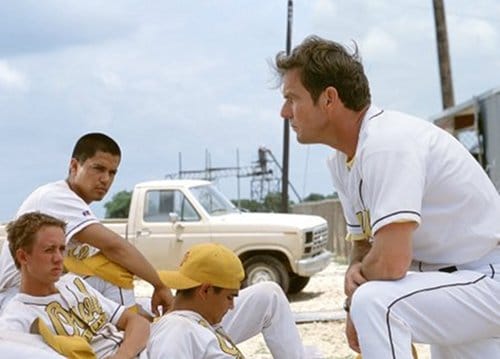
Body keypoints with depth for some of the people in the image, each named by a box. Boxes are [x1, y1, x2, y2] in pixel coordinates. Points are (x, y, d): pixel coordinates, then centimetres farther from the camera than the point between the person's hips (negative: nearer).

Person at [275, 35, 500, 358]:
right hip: (458, 282, 10)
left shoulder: (387, 143, -25)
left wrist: (359, 297, -11)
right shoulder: (342, 161, 5)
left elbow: (390, 262, -32)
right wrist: (355, 273, -10)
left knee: (375, 301, -29)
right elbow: (364, 244, 13)